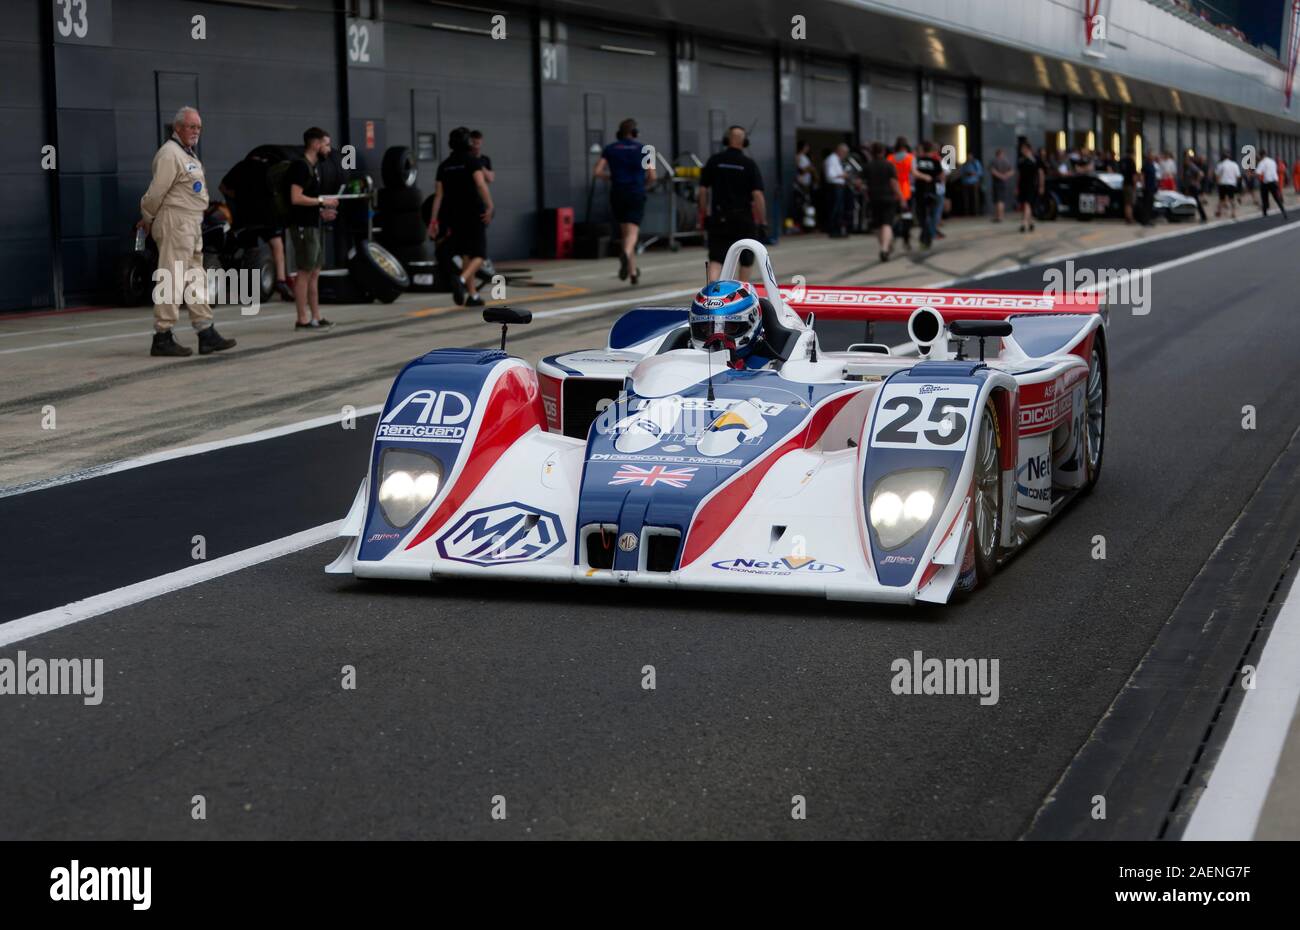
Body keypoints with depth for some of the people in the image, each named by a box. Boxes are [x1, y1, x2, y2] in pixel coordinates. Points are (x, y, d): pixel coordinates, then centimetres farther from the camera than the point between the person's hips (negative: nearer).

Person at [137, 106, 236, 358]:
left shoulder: (188, 154, 19)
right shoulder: (169, 153, -13)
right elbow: (156, 193, -16)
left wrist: (149, 219, 15)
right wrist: (148, 220, -3)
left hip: (191, 226, 10)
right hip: (174, 224, -10)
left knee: (196, 280, 11)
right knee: (172, 280, -9)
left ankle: (207, 335, 15)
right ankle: (162, 338, -7)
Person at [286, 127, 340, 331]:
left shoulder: (313, 167, 17)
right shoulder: (301, 166, -13)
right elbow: (296, 198, -22)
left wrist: (322, 212, 12)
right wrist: (322, 201, -15)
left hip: (314, 226, 10)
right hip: (304, 227, -10)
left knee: (314, 273, 11)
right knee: (304, 272, -7)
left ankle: (316, 318, 15)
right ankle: (302, 320, -6)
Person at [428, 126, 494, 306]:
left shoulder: (444, 165, 8)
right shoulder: (472, 161, -5)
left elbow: (438, 194, 5)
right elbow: (481, 184, -20)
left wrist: (433, 220, 6)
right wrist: (490, 206, -24)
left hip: (454, 214, 5)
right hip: (474, 213, -5)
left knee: (465, 255, 14)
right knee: (478, 254, -1)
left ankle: (473, 295, 14)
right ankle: (461, 279, -28)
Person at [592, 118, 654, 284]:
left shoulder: (610, 149, 5)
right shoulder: (642, 149, 1)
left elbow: (598, 172, -3)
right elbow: (652, 176, -3)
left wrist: (612, 177, 14)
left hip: (617, 194, 3)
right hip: (636, 194, -3)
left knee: (624, 231, 16)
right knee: (632, 231, -10)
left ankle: (633, 271, 21)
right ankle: (626, 253, -44)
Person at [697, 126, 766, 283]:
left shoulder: (714, 160, -1)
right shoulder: (749, 164, -6)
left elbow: (703, 190, 2)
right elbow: (757, 195, -12)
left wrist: (703, 215, 13)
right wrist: (761, 222, -5)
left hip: (719, 218, 1)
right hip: (743, 218, -1)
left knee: (716, 260, 0)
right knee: (746, 260, 17)